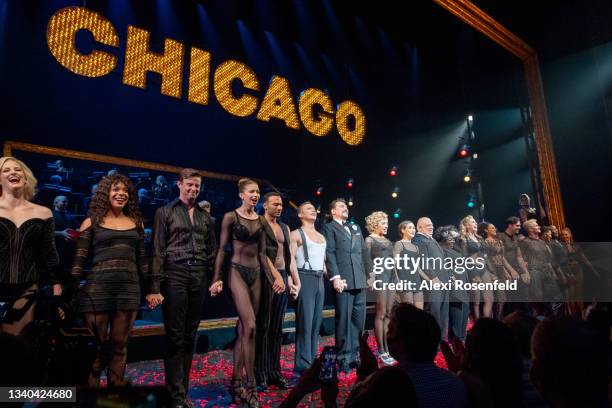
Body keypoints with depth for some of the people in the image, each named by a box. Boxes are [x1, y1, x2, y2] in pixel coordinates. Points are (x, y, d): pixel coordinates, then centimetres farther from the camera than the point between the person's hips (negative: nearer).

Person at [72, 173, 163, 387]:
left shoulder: (136, 222, 13)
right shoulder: (92, 221, 5)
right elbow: (79, 260, 1)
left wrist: (153, 289, 9)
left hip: (129, 288, 3)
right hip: (97, 287, -2)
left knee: (119, 346, 9)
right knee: (95, 346, 5)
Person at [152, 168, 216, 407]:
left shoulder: (204, 216, 16)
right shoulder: (165, 212, 4)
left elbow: (212, 249, 16)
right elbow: (158, 249, -2)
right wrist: (157, 282, -10)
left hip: (199, 275, 4)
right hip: (175, 274, -4)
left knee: (190, 334, 9)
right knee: (175, 335, -1)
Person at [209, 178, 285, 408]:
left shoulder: (260, 221, 11)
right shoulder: (230, 217, -4)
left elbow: (262, 253, 13)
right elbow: (221, 249, -5)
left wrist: (272, 278, 9)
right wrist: (216, 279, -10)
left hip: (255, 274, 6)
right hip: (237, 272, -5)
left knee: (243, 329, 9)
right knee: (250, 327, -15)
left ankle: (236, 382, 21)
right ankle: (251, 386, -3)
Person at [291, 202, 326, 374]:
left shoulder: (321, 237, 19)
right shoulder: (296, 234, -1)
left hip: (319, 280, 7)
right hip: (304, 278, -7)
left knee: (316, 322, 9)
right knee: (305, 322, -7)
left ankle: (312, 361, 19)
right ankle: (303, 365, 1)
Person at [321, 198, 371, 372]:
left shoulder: (355, 228, 23)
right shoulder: (329, 228, 3)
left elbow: (365, 252, 20)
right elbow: (329, 254, -8)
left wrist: (369, 274, 12)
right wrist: (336, 277, -17)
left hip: (360, 280, 6)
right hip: (343, 280, -6)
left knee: (358, 319, 9)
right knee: (344, 319, -2)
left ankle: (354, 355, 20)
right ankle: (344, 358, 9)